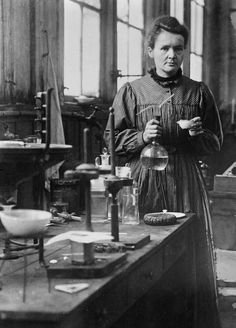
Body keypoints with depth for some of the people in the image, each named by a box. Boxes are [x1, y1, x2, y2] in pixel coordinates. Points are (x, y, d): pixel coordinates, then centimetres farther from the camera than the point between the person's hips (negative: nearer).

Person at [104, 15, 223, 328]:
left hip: (188, 183, 2)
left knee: (194, 253, 4)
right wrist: (141, 137, -11)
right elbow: (112, 139, 5)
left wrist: (198, 135, -7)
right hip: (145, 183, -1)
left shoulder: (199, 92, 10)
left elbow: (216, 141, 14)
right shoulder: (131, 92, 6)